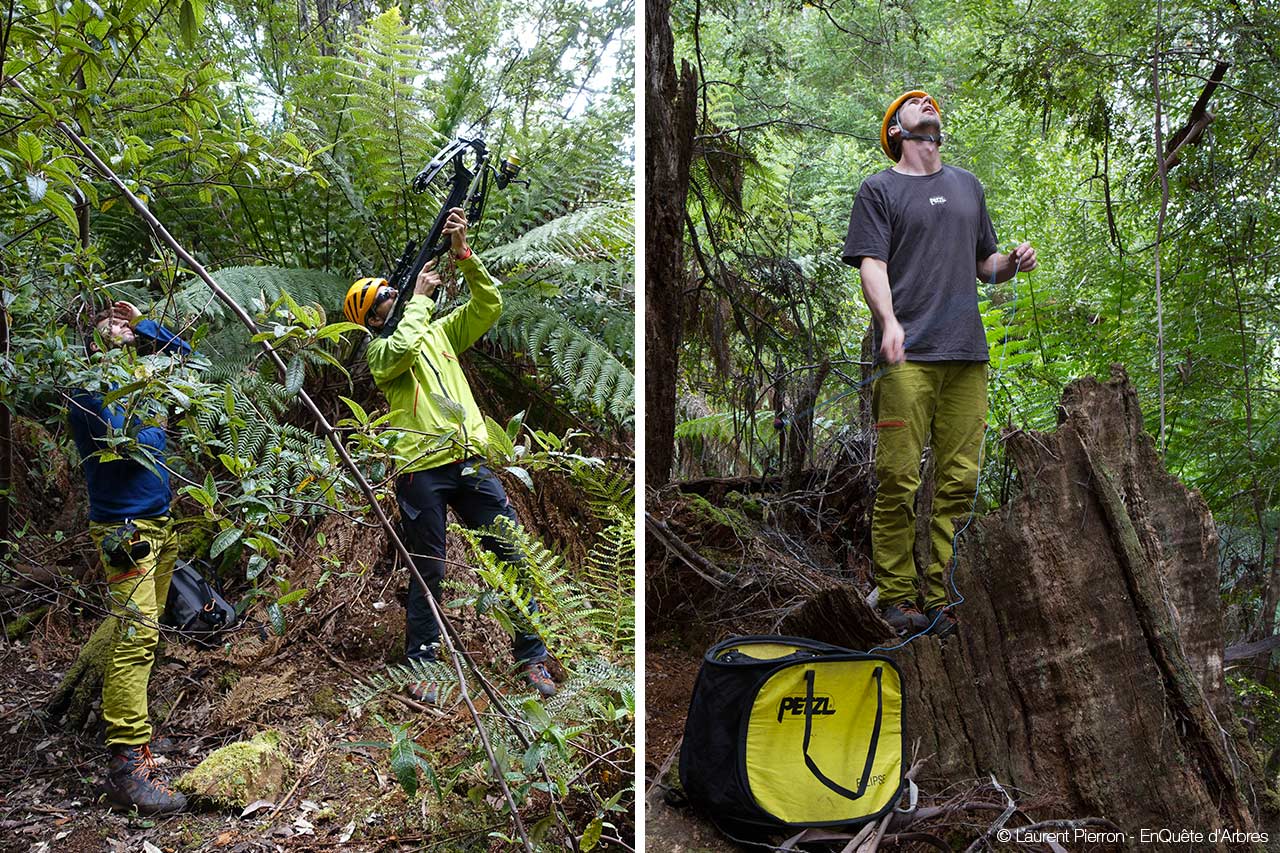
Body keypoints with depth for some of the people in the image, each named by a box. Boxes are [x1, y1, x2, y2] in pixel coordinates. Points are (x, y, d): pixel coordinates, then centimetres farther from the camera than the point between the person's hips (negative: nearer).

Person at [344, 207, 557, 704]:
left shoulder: (439, 331, 20)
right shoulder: (378, 349, 6)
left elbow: (489, 306, 10)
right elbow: (402, 350, -18)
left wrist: (463, 254, -1)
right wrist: (420, 297, -4)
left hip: (469, 462, 4)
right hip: (421, 470, -4)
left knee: (514, 556, 1)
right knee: (428, 573, 2)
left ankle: (531, 656, 12)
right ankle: (421, 667, 16)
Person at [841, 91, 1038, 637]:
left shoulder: (968, 186, 24)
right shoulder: (879, 189, 9)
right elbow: (871, 264, -4)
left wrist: (1013, 262, 5)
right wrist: (888, 321, -21)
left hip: (967, 352, 5)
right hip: (907, 355, -5)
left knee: (960, 480, 2)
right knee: (899, 481, -7)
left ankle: (943, 594, 11)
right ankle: (896, 598, 3)